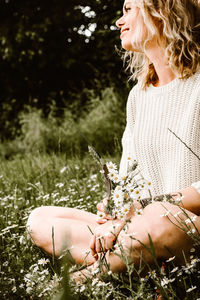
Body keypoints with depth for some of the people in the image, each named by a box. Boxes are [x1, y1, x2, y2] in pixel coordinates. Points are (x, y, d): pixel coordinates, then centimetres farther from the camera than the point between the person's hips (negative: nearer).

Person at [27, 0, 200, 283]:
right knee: (39, 220, -4)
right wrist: (119, 220, -9)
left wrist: (151, 206, -20)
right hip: (145, 224, 7)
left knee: (159, 219, -42)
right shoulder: (138, 95, 16)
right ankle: (155, 265, -21)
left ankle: (80, 280, -17)